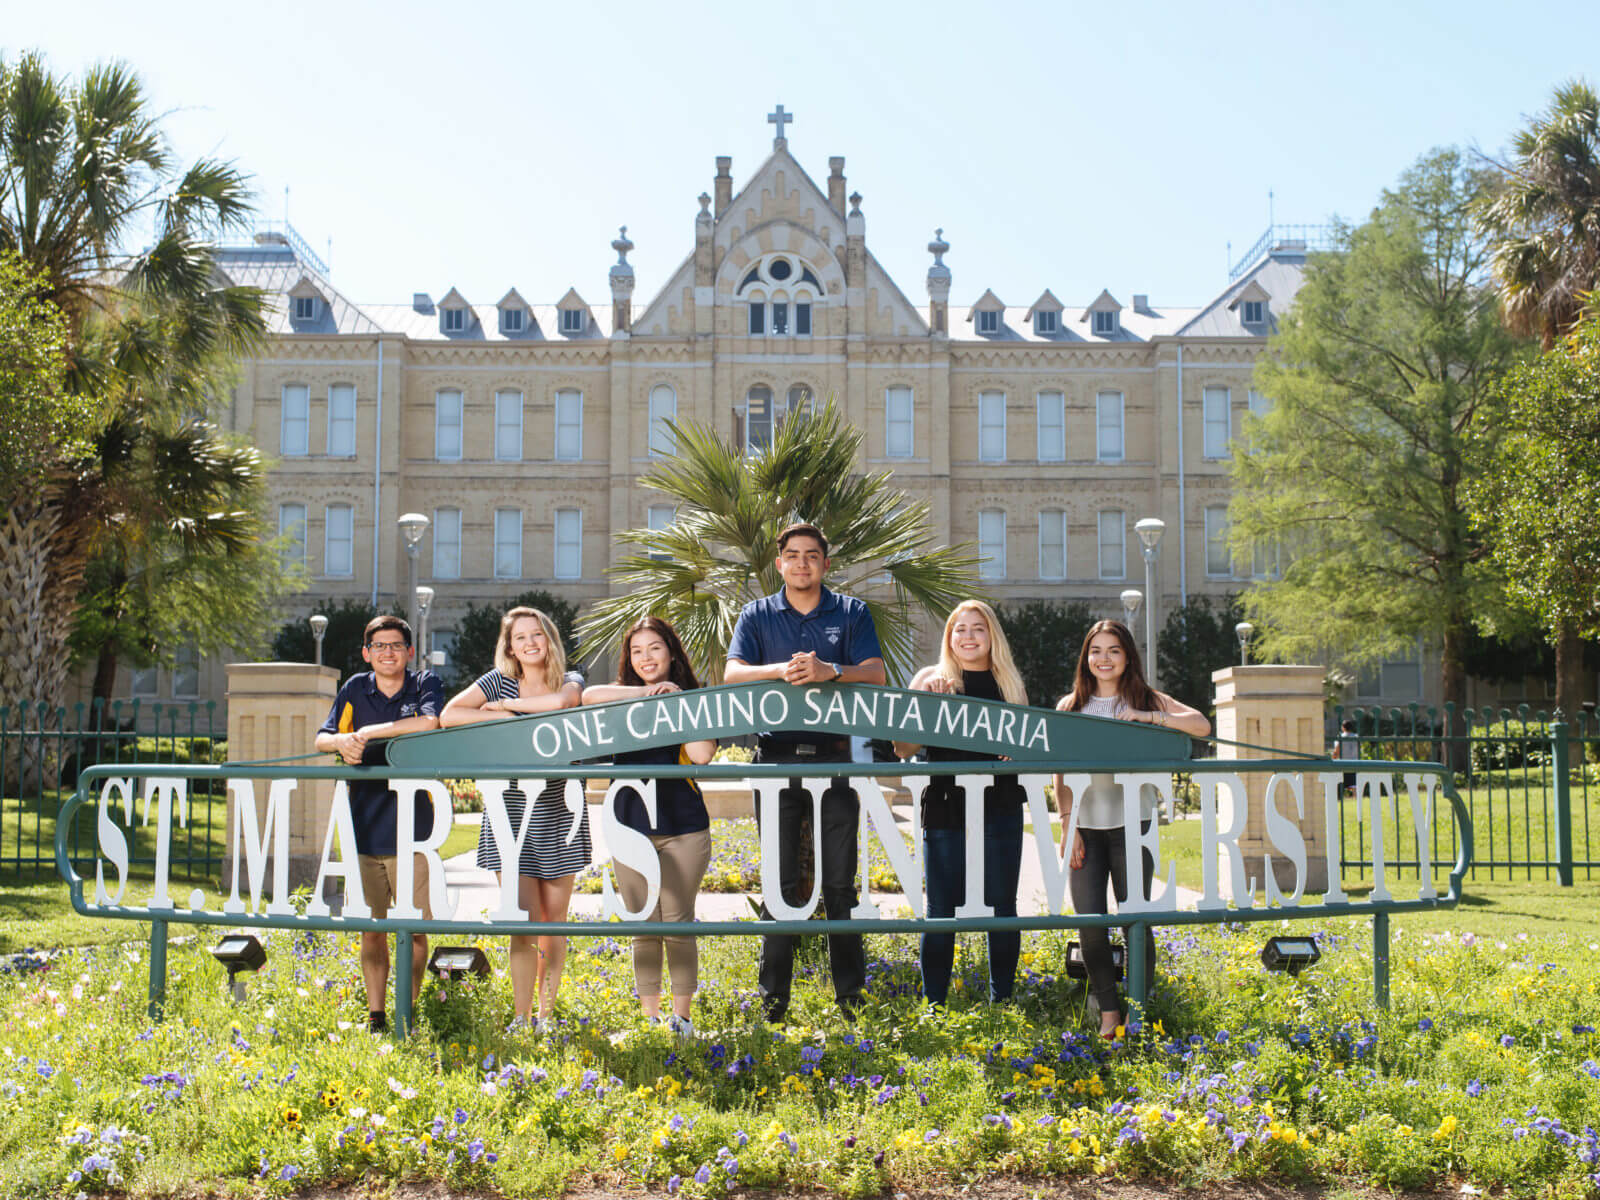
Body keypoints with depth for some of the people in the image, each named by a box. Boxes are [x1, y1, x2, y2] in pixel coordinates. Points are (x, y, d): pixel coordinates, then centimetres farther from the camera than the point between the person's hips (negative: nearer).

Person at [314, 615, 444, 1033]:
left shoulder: (425, 684, 2)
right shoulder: (356, 689, 10)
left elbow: (430, 722, -18)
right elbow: (322, 738, 8)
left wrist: (369, 732, -16)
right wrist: (343, 742, -15)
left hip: (411, 829, -2)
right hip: (364, 828, 3)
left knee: (414, 929, -3)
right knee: (372, 930, 8)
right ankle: (374, 1015, 17)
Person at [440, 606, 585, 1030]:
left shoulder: (570, 681, 6)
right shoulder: (498, 681, 6)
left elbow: (562, 701, -19)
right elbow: (449, 716, -6)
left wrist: (509, 704, -10)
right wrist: (504, 718, -13)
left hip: (560, 815, 1)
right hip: (512, 812, -1)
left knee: (554, 923, 5)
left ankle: (546, 1015, 16)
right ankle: (521, 1018, -1)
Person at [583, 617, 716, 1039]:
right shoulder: (621, 699, 9)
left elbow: (703, 754, -12)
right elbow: (588, 696, -14)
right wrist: (645, 692, -15)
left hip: (683, 829, -2)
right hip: (632, 829, 2)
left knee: (678, 924, 1)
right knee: (644, 927, 7)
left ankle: (681, 1018, 11)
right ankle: (649, 1018, 16)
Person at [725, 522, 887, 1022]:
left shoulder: (851, 613, 9)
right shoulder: (757, 615, 10)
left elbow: (876, 675, -2)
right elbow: (733, 674, -2)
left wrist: (829, 672, -20)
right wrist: (782, 670, -20)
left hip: (833, 756, 0)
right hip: (776, 755, 0)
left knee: (840, 882, 3)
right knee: (780, 883, 3)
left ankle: (851, 995, 10)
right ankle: (773, 999, 9)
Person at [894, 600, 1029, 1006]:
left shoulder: (1010, 684, 12)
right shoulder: (930, 679, 4)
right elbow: (903, 748, -1)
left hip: (1000, 808, 2)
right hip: (945, 807, -2)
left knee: (1002, 905, 6)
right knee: (941, 909, 1)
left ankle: (1002, 999, 16)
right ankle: (933, 1002, 9)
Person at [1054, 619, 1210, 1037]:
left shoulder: (1147, 699, 7)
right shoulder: (1071, 705, 9)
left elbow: (1202, 726, -7)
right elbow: (1059, 772, 6)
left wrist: (1148, 717, -18)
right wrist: (1067, 826, -4)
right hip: (1086, 826, 1)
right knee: (1090, 923, -5)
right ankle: (1108, 1010, 11)